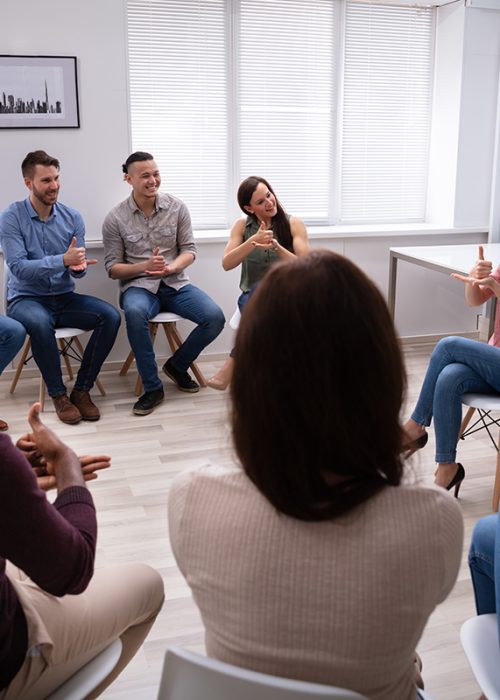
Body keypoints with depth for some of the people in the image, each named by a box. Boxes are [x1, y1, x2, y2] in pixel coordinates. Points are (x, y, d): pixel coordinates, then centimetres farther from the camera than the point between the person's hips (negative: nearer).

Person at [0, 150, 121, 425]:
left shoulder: (72, 217, 2)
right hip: (26, 299, -4)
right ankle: (58, 394, -16)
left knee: (111, 316, -21)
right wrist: (63, 260, -30)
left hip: (64, 298, 4)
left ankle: (82, 389, -8)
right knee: (39, 322, -38)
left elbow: (77, 266, 3)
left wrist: (79, 267, -23)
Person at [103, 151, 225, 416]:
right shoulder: (115, 219, -2)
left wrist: (172, 267, -18)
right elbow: (113, 268, 0)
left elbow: (189, 250, 4)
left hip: (175, 283, 3)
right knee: (134, 312, -39)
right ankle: (152, 387, -22)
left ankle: (177, 365, 6)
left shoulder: (177, 207, 3)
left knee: (215, 317, -23)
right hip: (139, 286, -2)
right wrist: (144, 266, -19)